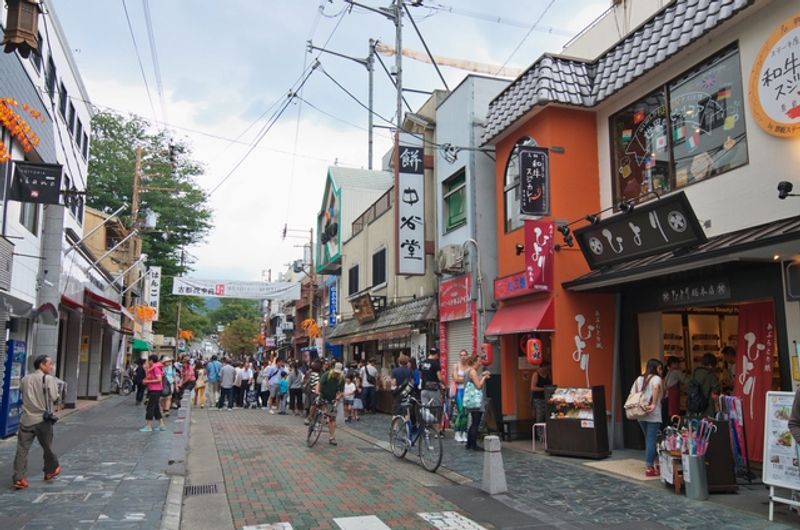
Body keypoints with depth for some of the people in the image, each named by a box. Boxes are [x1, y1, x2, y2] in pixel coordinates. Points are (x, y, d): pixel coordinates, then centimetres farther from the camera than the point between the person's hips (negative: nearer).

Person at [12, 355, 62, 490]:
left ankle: (19, 479, -5)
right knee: (47, 447, 15)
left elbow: (22, 393, 19)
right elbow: (54, 398, -10)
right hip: (43, 419, -4)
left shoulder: (25, 379, 9)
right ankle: (51, 471, 32)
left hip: (26, 419, 4)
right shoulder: (49, 379, -8)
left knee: (22, 450, 2)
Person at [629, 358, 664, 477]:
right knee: (652, 440, -2)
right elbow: (655, 387, -29)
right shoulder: (656, 378, -6)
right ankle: (649, 468, -1)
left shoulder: (639, 379, 15)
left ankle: (651, 464, 26)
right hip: (653, 415, -7)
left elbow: (632, 394, 9)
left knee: (648, 440, 18)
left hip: (641, 414, 7)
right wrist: (654, 404, -24)